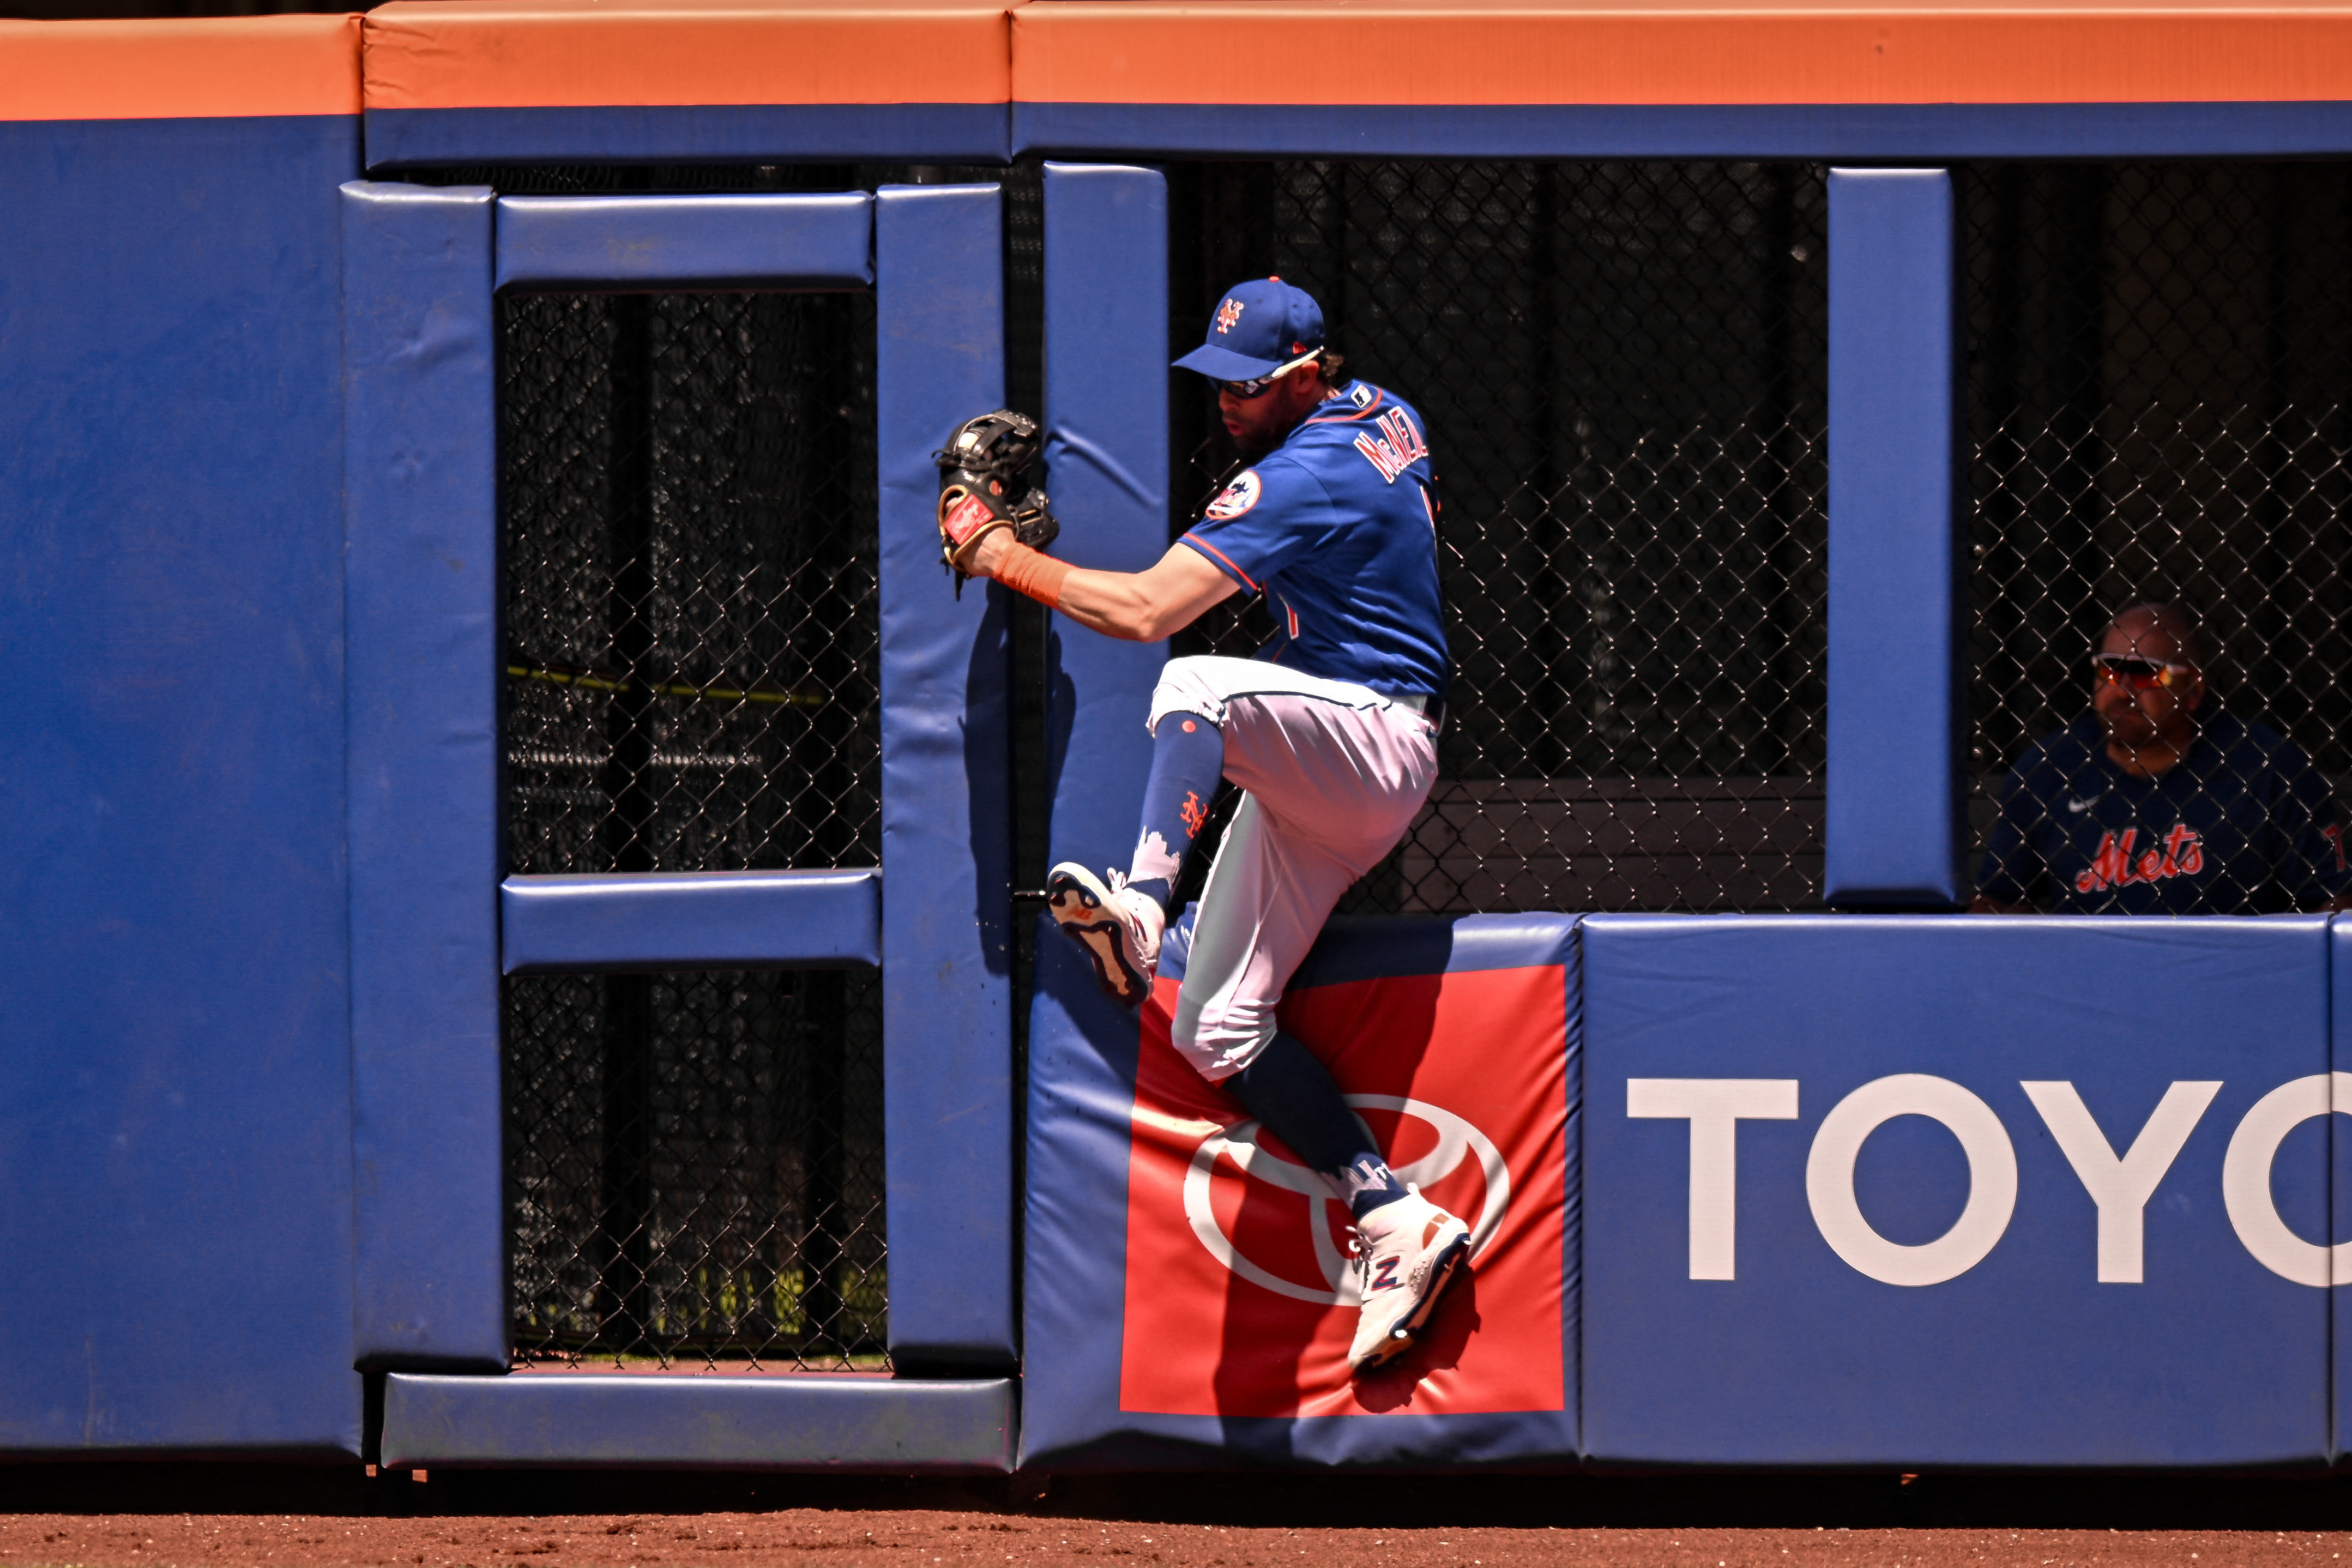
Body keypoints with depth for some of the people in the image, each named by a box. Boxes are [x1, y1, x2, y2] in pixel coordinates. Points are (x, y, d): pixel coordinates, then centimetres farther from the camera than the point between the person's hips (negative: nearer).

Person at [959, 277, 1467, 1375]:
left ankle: (1139, 913, -54)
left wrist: (1012, 561, -14)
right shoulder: (1383, 417, 10)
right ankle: (1396, 1222, 1)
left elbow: (1147, 609, -23)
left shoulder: (1299, 480, -19)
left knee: (1198, 687, -37)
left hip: (1376, 740, -10)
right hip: (1316, 789, 10)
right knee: (1217, 1028, 3)